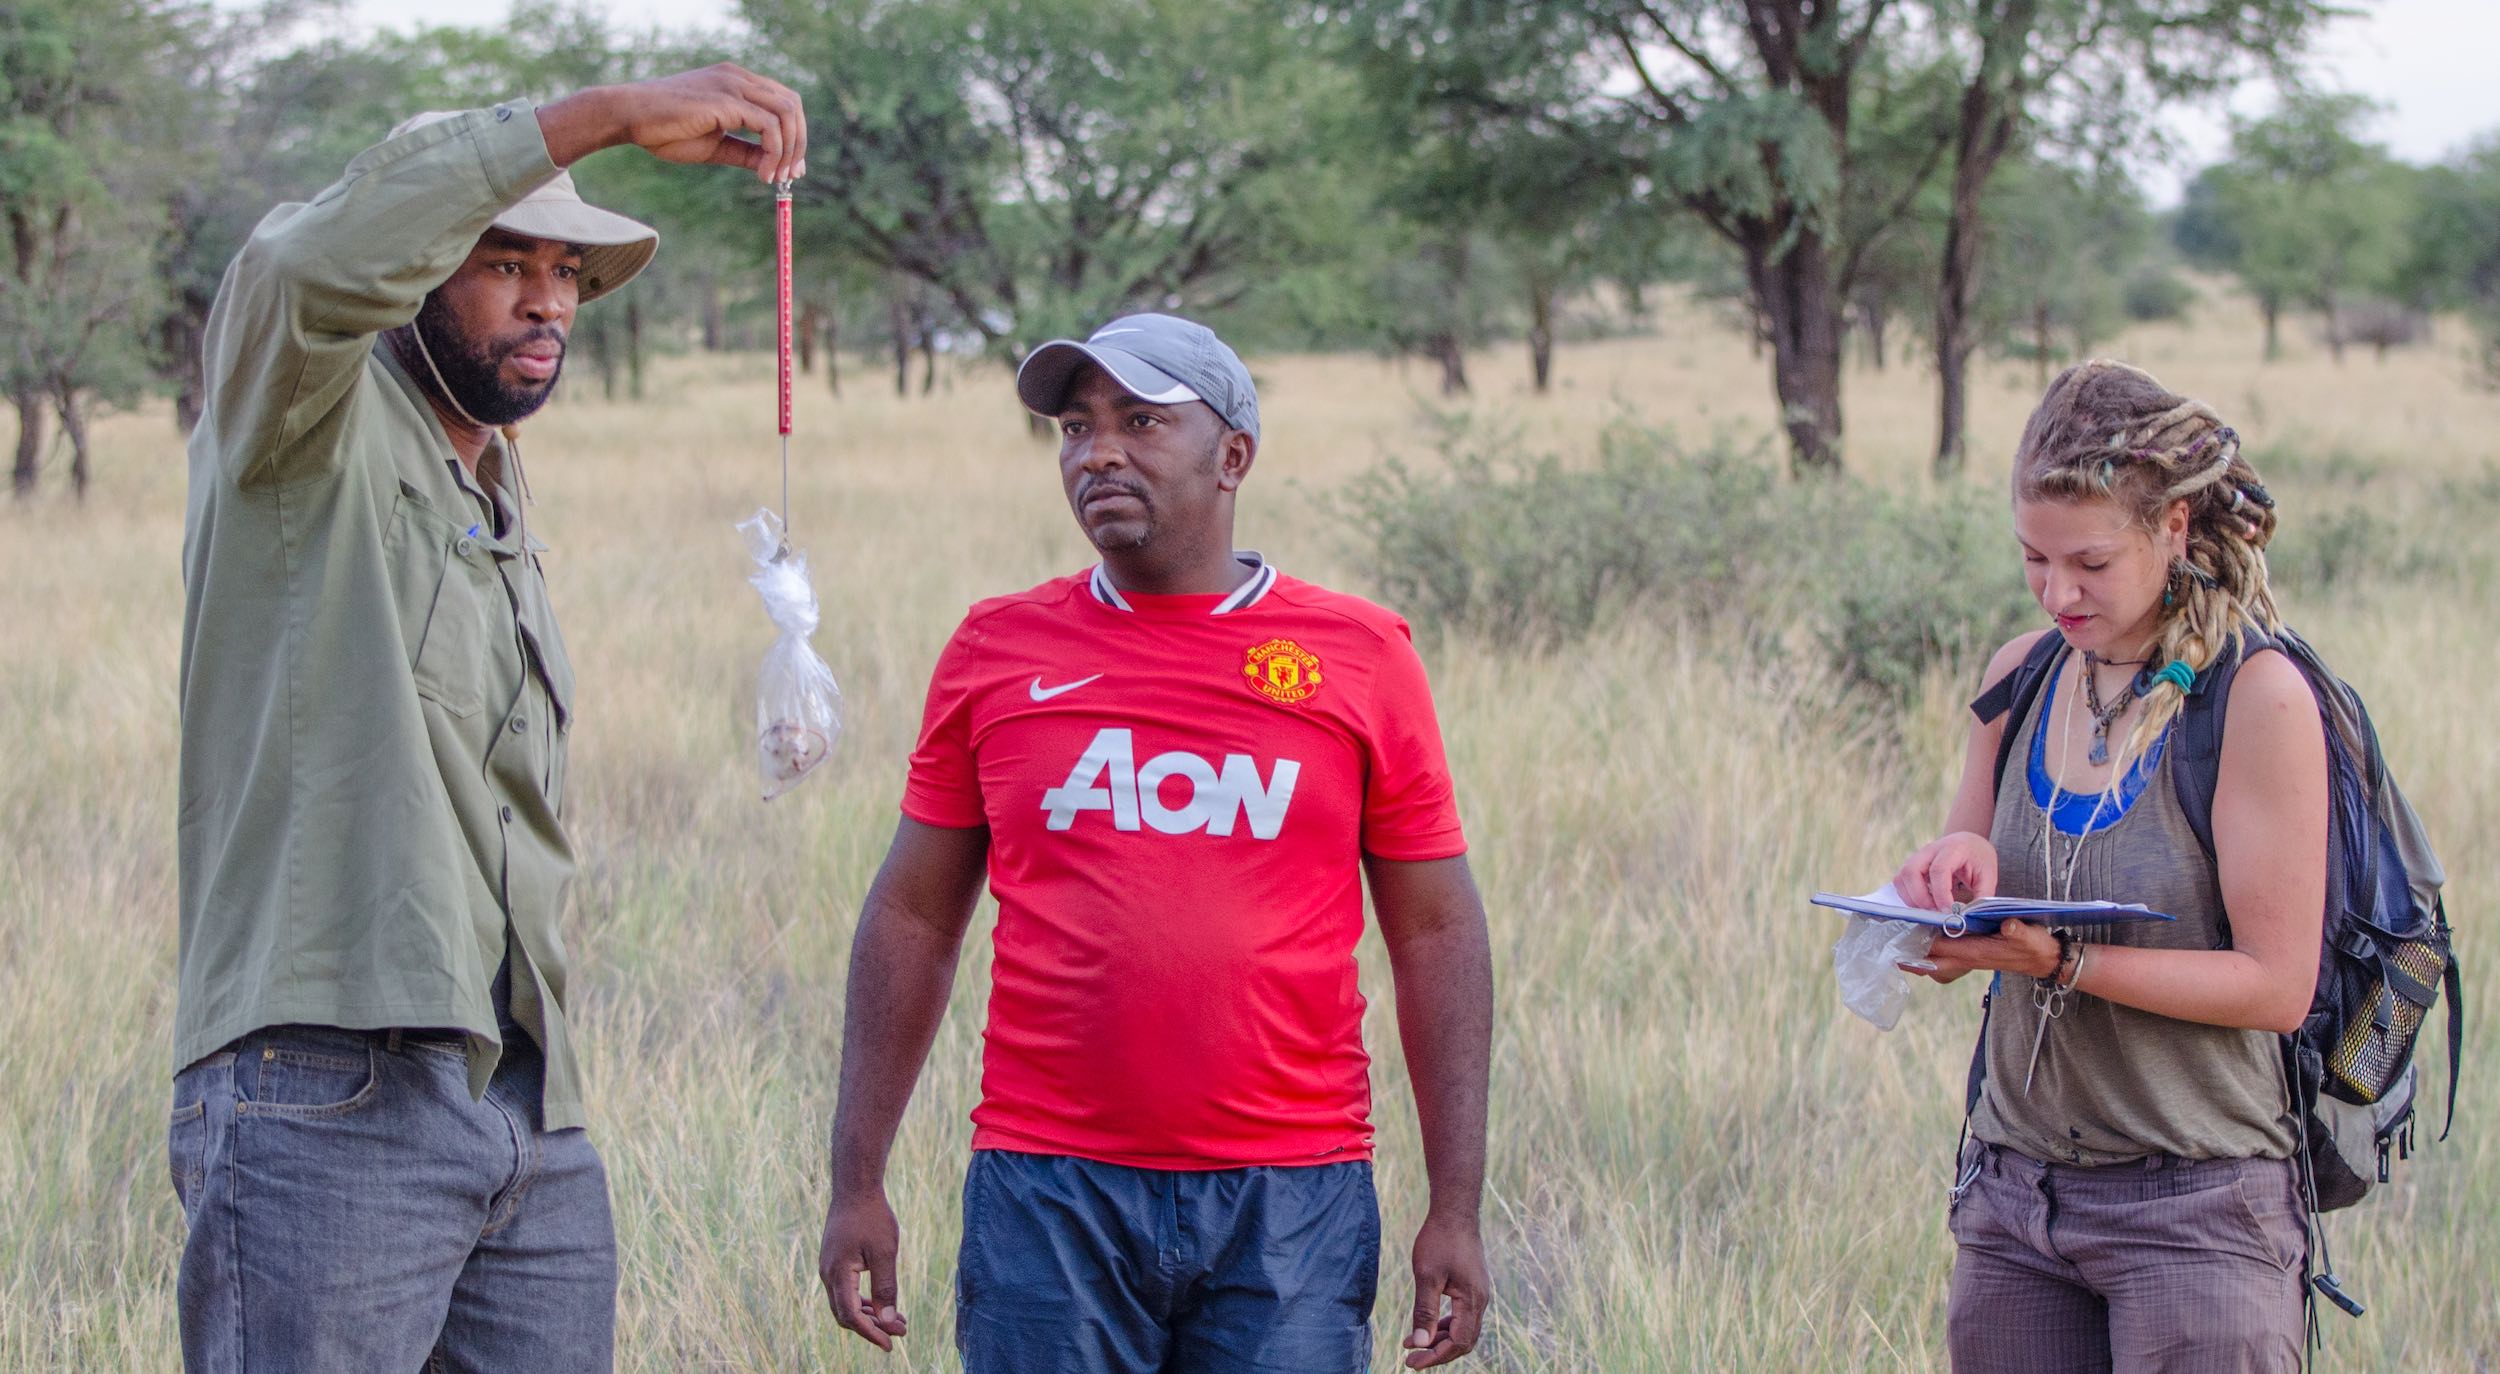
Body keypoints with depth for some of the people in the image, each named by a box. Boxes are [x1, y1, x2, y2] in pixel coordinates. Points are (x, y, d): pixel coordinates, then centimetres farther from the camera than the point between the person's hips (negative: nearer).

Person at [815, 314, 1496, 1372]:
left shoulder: (1360, 657, 5)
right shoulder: (994, 652, 8)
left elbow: (1437, 934, 6)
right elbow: (913, 921, 11)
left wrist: (1456, 1210, 0)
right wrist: (856, 1185, 6)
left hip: (1289, 1203, -1)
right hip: (1048, 1201, 1)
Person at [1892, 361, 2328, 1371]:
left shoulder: (2259, 701, -11)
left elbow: (2276, 984, -13)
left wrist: (2063, 961, -22)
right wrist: (1959, 872, -8)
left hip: (2194, 1205, -5)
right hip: (2015, 1192, 5)